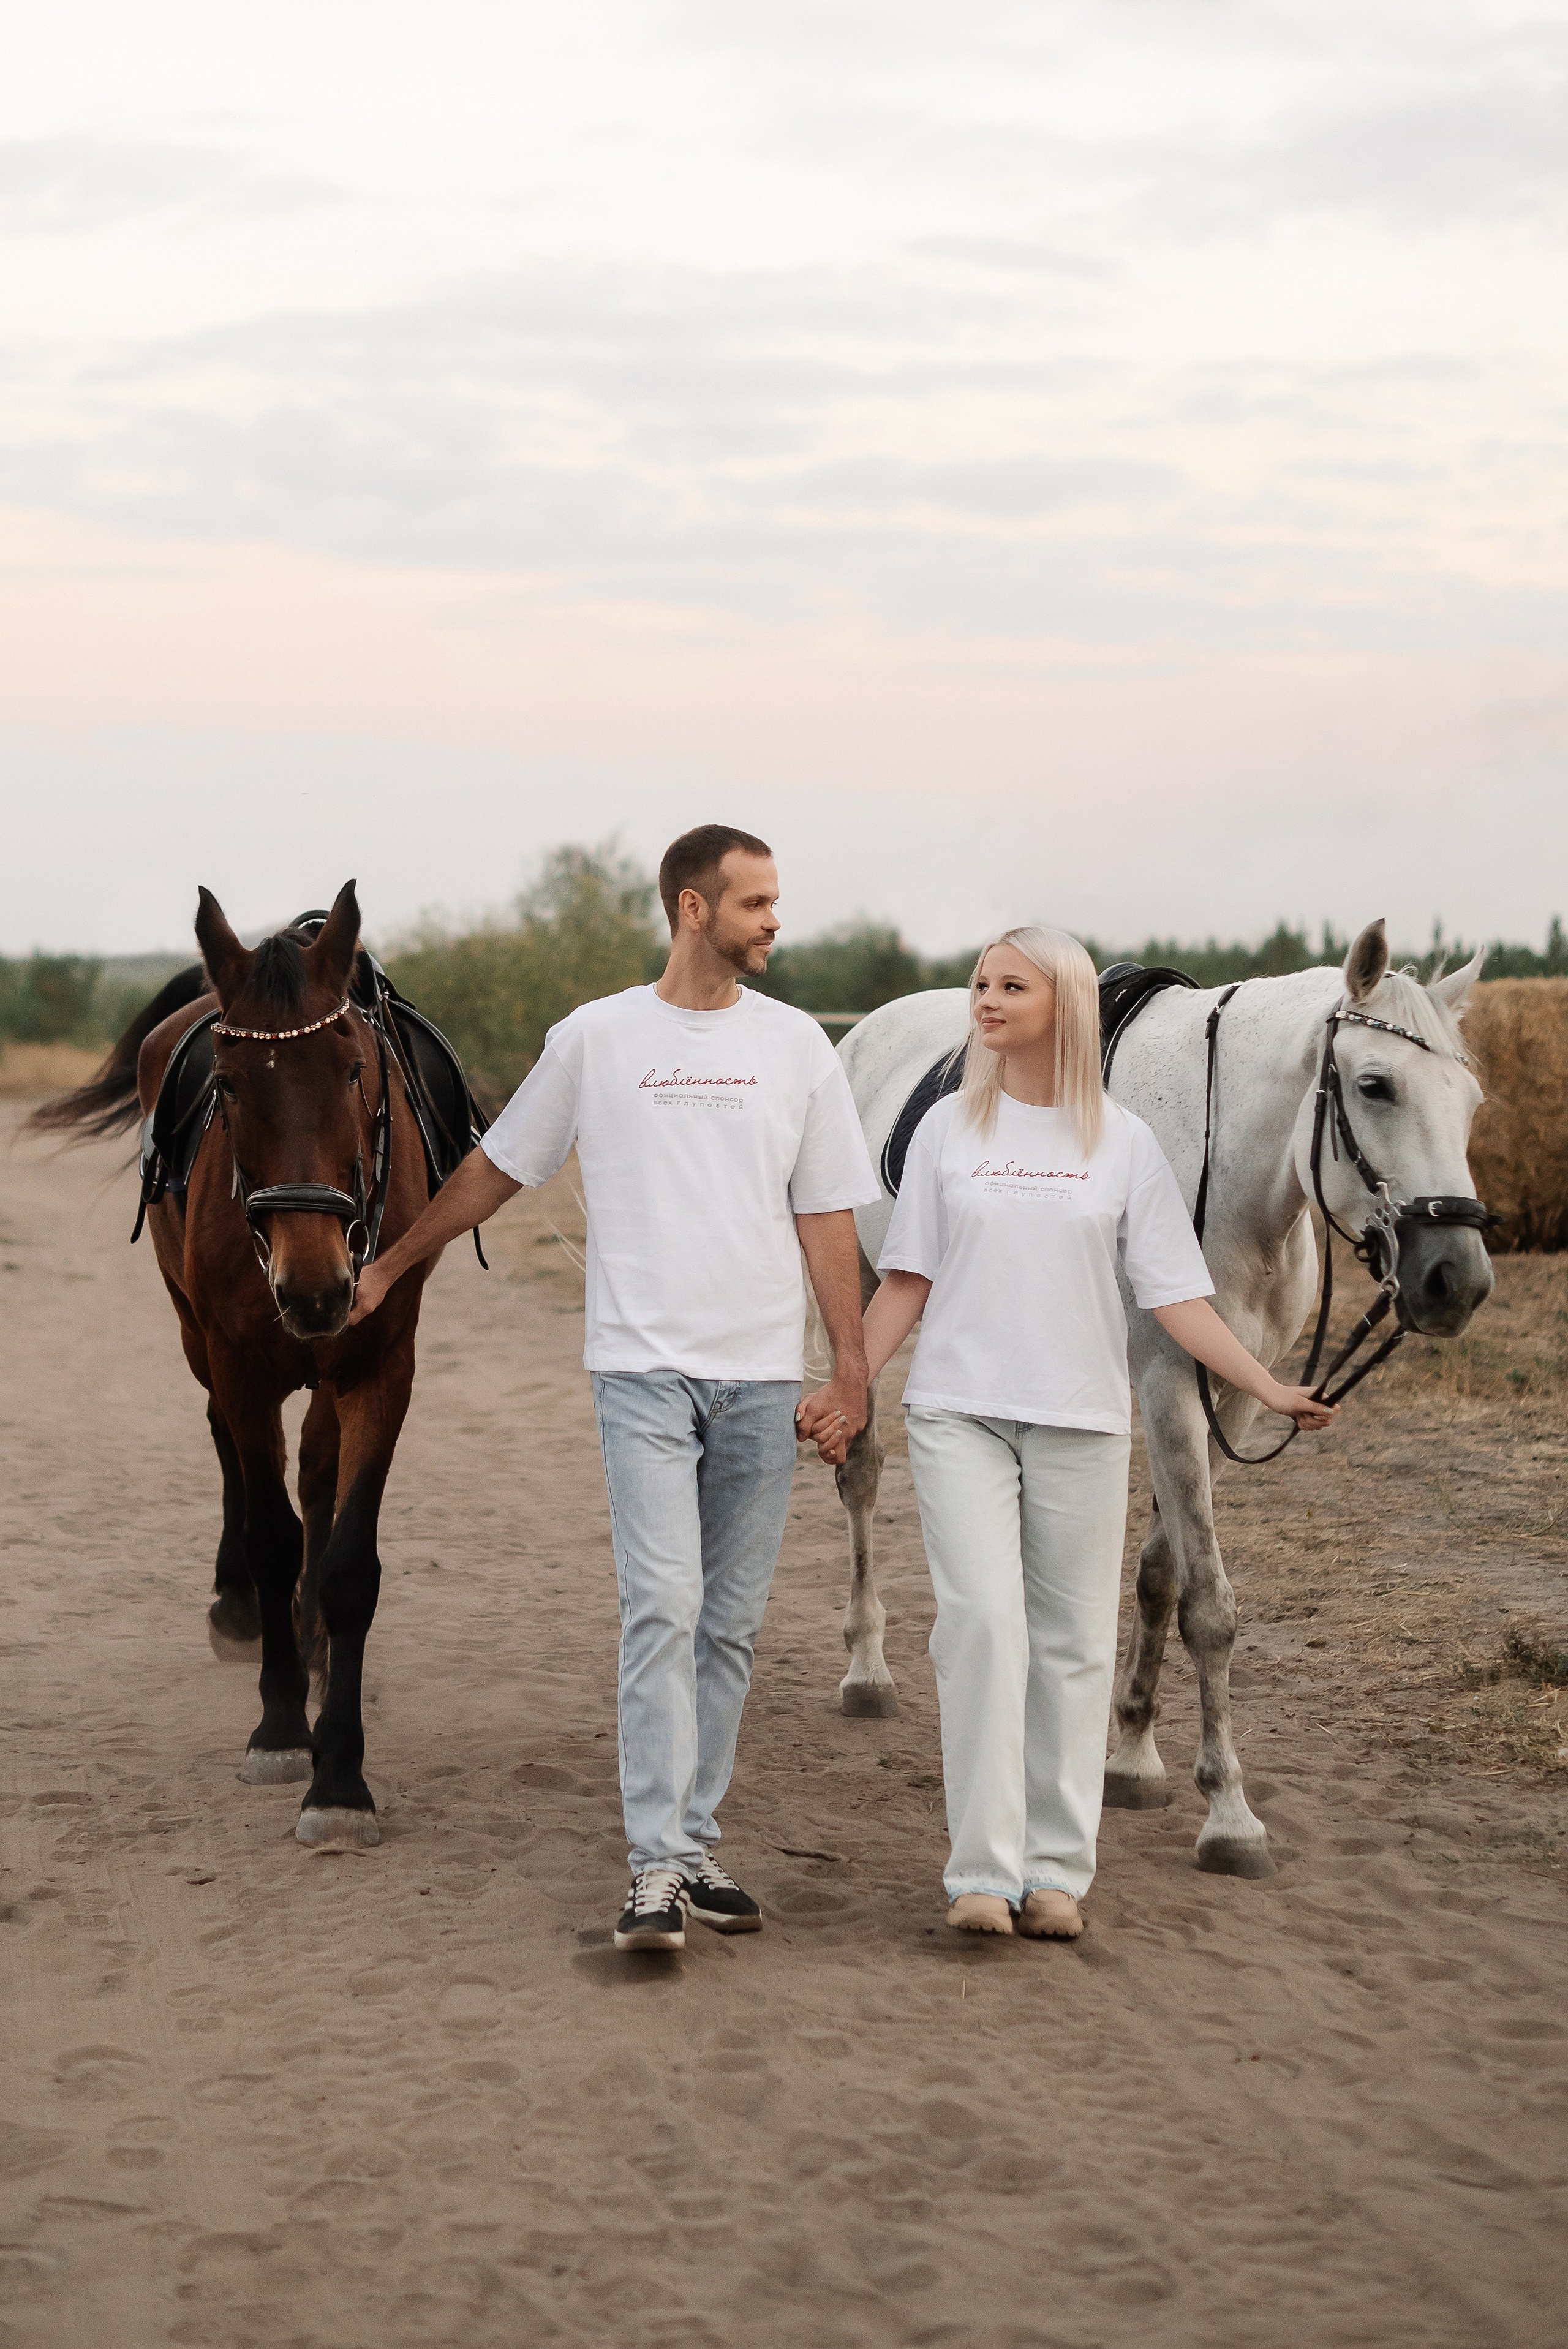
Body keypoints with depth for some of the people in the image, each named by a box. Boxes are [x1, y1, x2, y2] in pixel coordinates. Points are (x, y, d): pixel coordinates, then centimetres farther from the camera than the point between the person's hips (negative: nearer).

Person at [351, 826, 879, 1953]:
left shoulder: (796, 1044, 7)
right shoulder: (596, 1038, 3)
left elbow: (827, 1216, 7)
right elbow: (497, 1167, 15)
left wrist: (852, 1365, -1)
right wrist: (392, 1265, 21)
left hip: (763, 1374, 3)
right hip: (645, 1365, -2)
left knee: (731, 1624, 7)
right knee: (661, 1608, -13)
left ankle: (698, 1844, 16)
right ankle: (659, 1867, -14)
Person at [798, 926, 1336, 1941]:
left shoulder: (1122, 1142, 3)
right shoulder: (949, 1130, 5)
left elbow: (1176, 1293, 2)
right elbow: (909, 1280, 8)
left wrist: (1267, 1386, -6)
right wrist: (846, 1388, 2)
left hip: (1081, 1419, 1)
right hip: (960, 1414, -1)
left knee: (1072, 1640, 4)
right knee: (982, 1619, -13)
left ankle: (1058, 1869, 12)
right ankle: (984, 1869, -12)